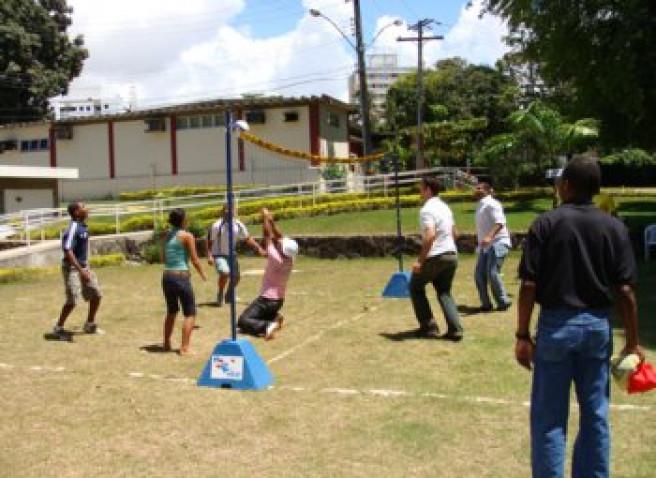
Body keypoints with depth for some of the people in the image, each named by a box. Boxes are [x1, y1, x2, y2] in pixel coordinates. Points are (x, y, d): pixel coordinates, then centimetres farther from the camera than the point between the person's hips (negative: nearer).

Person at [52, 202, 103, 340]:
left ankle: (90, 325, 25)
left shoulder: (83, 227, 8)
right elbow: (68, 251, -26)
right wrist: (81, 270, -30)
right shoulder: (73, 229, -20)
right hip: (72, 268, -9)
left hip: (83, 266, 9)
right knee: (73, 300, -12)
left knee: (96, 294, 10)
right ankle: (58, 328, 6)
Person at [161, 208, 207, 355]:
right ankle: (185, 348, -3)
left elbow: (163, 259, 13)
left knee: (171, 311, 23)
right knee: (190, 313, 3)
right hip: (181, 276, -6)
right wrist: (203, 275, 8)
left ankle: (167, 344, 30)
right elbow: (194, 260, -8)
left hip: (167, 276, 6)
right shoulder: (187, 236, -9)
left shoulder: (165, 236, 8)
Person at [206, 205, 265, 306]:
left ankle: (229, 296, 38)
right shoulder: (217, 226, -20)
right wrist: (209, 256, -22)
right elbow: (209, 241, -13)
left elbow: (248, 238, 3)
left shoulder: (238, 225, -8)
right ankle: (220, 296, -7)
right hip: (219, 255, -5)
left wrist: (259, 248, -6)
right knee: (225, 272, -29)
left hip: (231, 255, 5)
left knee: (236, 277, 10)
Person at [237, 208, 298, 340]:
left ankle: (266, 326, -31)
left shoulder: (276, 258, -22)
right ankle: (274, 317, 2)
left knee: (242, 321, -11)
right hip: (279, 300, 8)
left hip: (267, 300, -8)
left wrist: (265, 218, -6)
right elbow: (279, 237, 5)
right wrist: (271, 221, 4)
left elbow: (268, 236, -16)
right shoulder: (290, 260, -3)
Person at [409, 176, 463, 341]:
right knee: (444, 293, 16)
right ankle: (455, 329, 2)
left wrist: (420, 260, -24)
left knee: (416, 287, 12)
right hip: (452, 255, 8)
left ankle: (429, 327, 8)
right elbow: (454, 233, 20)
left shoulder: (427, 210, -15)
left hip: (435, 257, -8)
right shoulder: (445, 207, 14)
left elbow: (430, 236, -26)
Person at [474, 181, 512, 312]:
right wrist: (480, 244, 26)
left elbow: (499, 223, -24)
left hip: (497, 244, -9)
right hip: (485, 246, 9)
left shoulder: (492, 204, -11)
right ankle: (486, 304, 12)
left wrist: (489, 237, -39)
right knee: (479, 274, 3)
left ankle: (503, 302, 2)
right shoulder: (480, 206, 17)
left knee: (492, 273, -14)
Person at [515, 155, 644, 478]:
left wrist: (522, 335, -4)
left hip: (557, 324, -3)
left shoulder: (546, 224, -7)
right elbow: (625, 290, -2)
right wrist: (633, 341, 5)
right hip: (598, 326, 3)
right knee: (595, 415, 14)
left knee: (549, 417, 5)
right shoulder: (614, 227, 0)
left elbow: (529, 285, -10)